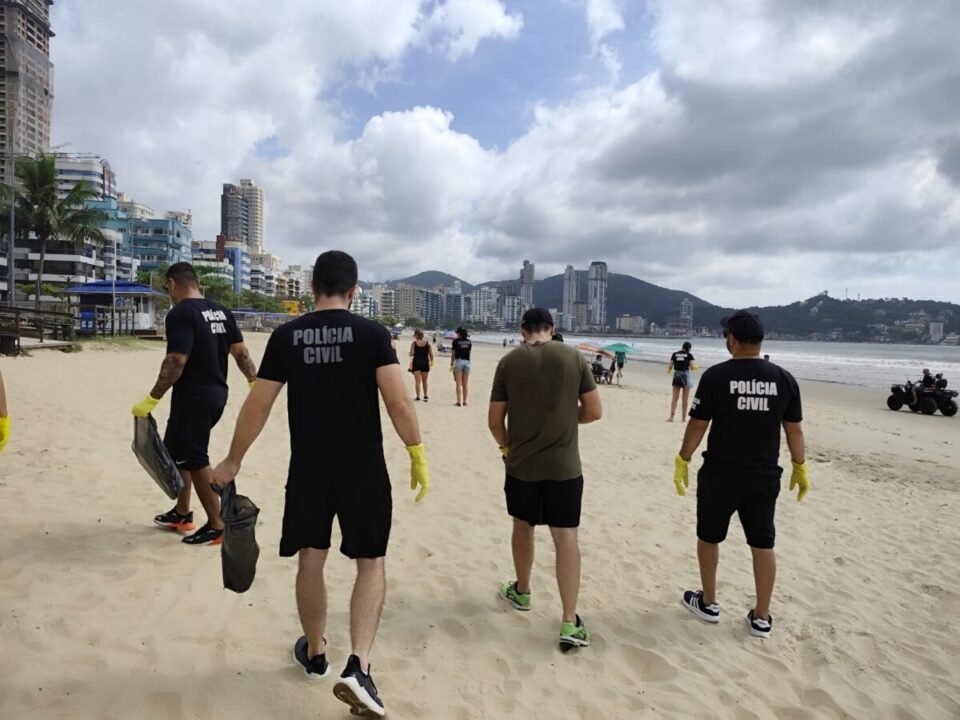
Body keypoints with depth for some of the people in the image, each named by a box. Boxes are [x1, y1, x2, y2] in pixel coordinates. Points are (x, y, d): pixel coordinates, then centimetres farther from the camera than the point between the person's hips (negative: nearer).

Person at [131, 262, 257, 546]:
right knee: (175, 450, 22)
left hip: (192, 398, -9)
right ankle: (182, 514, 32)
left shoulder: (180, 313, -15)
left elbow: (176, 362, -23)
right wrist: (255, 385, 15)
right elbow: (241, 352, 10)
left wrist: (152, 399, -19)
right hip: (216, 395, 9)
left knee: (195, 461, 1)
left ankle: (217, 526, 9)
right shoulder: (221, 311, 9)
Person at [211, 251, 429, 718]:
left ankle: (314, 655, 37)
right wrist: (418, 458, -6)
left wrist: (233, 461, 12)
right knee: (370, 564, 11)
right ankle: (358, 667, 0)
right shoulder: (372, 334, -8)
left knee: (310, 561, 18)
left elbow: (257, 406, 1)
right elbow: (398, 402, -15)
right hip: (363, 469, -2)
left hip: (308, 469, 2)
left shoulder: (286, 337, 0)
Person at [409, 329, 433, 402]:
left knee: (417, 381, 1)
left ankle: (418, 397, -3)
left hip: (416, 362, -2)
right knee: (424, 381, 15)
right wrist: (431, 361, 14)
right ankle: (426, 396, 16)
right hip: (425, 362, 2)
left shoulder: (414, 343, -5)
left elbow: (411, 354, -9)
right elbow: (431, 354, 1)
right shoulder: (427, 343, 1)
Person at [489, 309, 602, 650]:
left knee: (523, 527, 21)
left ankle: (521, 592, 39)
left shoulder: (509, 361, -4)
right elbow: (594, 412, -3)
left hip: (521, 463, 1)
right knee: (566, 537, 4)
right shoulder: (574, 357, -4)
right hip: (564, 465, -1)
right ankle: (570, 622, 2)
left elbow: (495, 420, -2)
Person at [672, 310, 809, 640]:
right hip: (765, 476, 3)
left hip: (720, 474, -3)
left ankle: (708, 603, 29)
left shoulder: (716, 376, -12)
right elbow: (794, 429, 4)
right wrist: (800, 468, 16)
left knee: (709, 537, 16)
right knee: (763, 544, 13)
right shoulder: (784, 378, -2)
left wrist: (682, 461, 0)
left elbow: (698, 425, -10)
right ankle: (761, 617, 21)